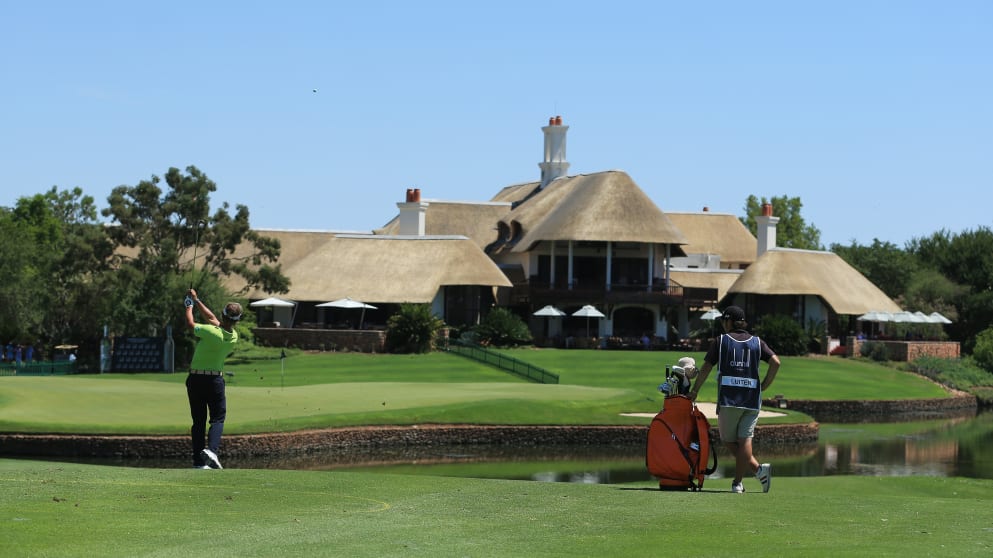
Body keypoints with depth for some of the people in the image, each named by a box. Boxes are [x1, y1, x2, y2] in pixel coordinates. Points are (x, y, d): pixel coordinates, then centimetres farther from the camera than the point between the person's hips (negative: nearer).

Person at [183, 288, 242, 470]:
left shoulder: (211, 332, -20)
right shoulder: (233, 337, -3)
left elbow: (190, 324, -2)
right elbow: (212, 318, 10)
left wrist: (190, 305, 16)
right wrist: (196, 300, 18)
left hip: (196, 378, -2)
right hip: (215, 379, 2)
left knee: (198, 421, 6)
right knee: (218, 418, 7)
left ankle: (199, 461, 5)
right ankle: (211, 449, -20)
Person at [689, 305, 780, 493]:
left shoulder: (721, 340, 5)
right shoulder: (756, 342, 11)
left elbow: (706, 368, 3)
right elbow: (775, 362, -1)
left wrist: (694, 391, 13)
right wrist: (764, 386, 8)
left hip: (728, 399, -3)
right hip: (752, 400, 3)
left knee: (728, 441, 5)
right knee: (745, 440, 3)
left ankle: (758, 469, -14)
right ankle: (737, 482, -4)